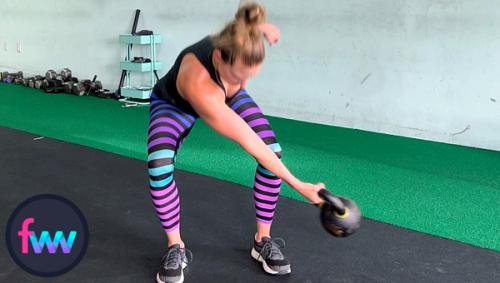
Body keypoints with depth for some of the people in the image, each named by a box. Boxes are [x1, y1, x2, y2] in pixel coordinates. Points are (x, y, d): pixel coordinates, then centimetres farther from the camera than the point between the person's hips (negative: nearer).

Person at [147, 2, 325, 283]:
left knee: (274, 151, -15)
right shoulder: (197, 83, -48)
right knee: (159, 166, -29)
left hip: (228, 95, 4)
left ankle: (263, 240, 2)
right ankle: (176, 247, -6)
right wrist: (298, 185, -37)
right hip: (174, 103, -4)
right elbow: (248, 141, -43)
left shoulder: (244, 44, -37)